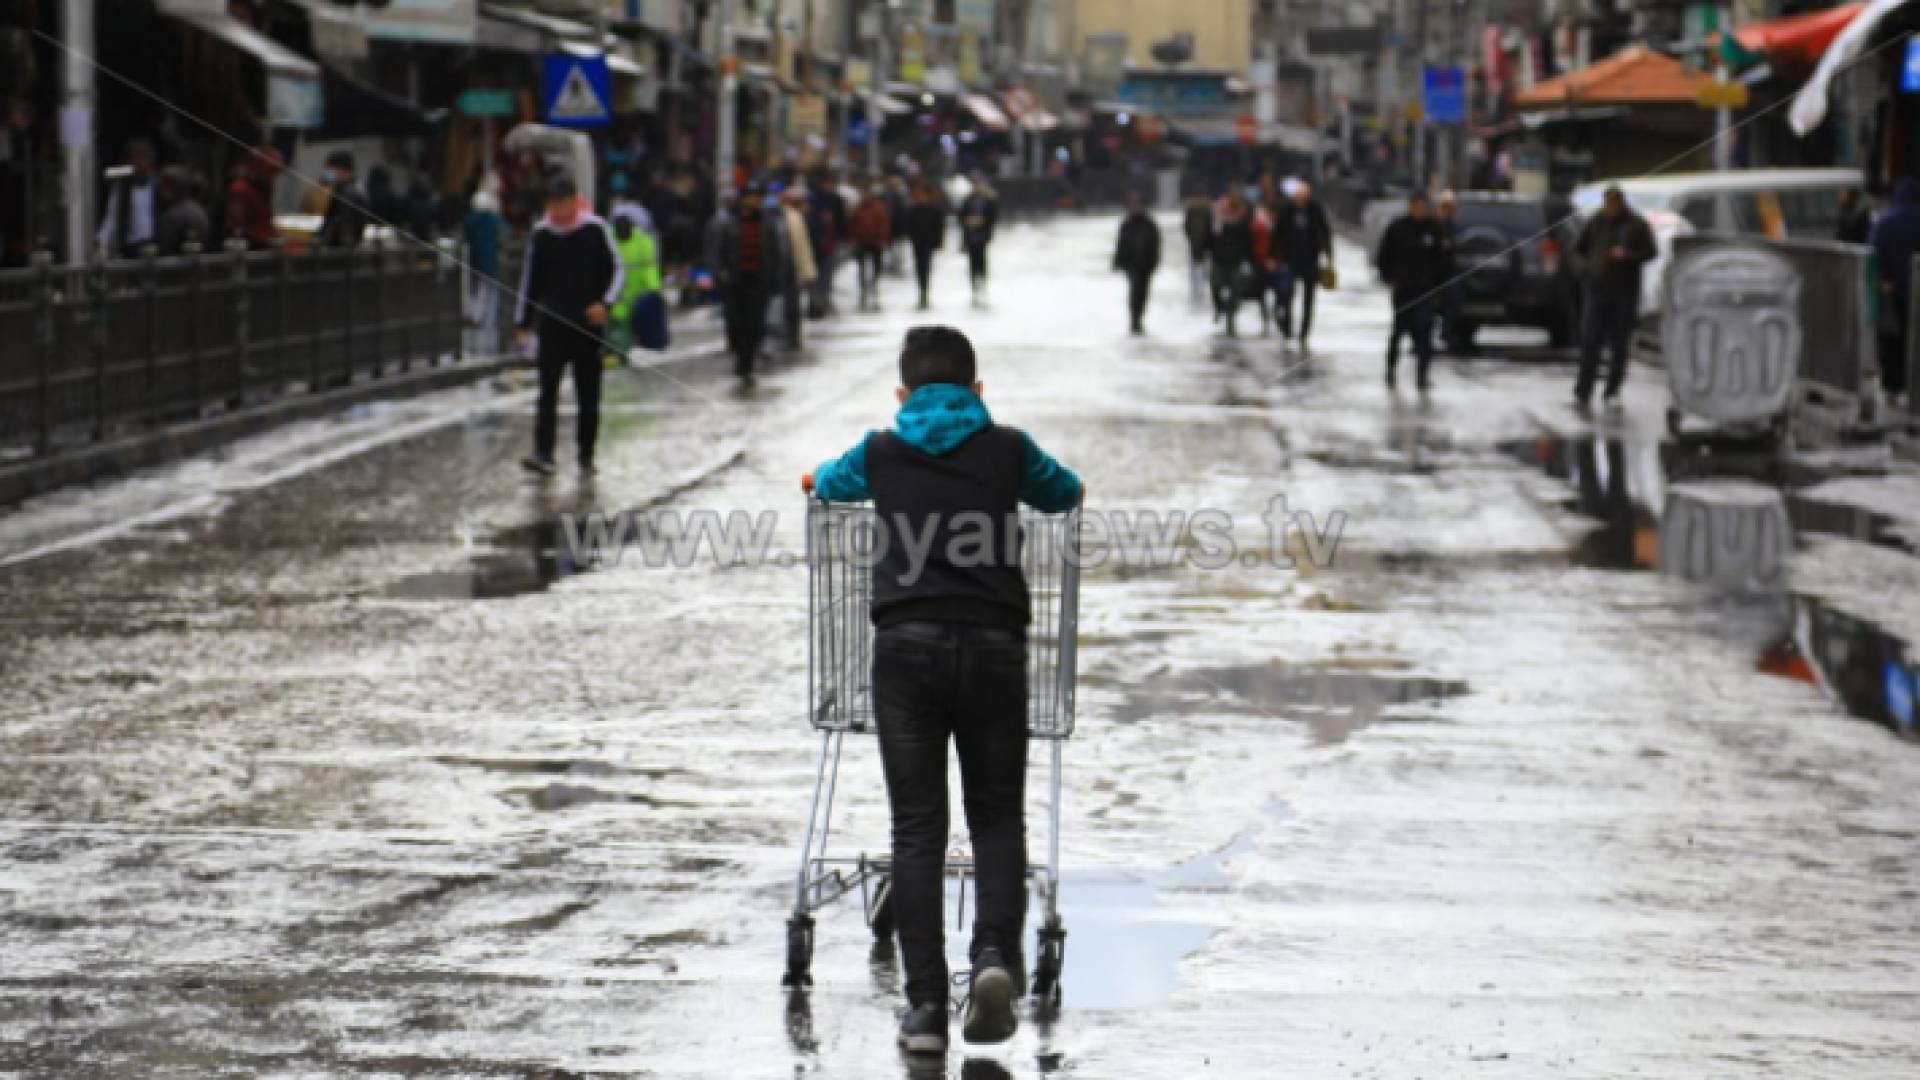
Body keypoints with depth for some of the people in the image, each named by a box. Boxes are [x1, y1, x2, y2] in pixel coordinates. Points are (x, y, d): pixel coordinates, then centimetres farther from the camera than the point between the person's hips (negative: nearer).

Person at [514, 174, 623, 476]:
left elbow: (617, 270, 3)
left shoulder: (596, 229, -3)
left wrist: (604, 303, -13)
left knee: (589, 394, 5)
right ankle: (543, 454, -15)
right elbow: (530, 279, 12)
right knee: (548, 390, -10)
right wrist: (524, 323, 11)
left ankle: (586, 456, 14)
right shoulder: (540, 234, 4)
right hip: (552, 324, 1)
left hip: (588, 324, -1)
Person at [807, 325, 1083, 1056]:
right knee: (997, 817, 10)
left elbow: (824, 484, 39)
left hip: (907, 644, 0)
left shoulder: (880, 453, 16)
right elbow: (1067, 495, 35)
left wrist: (819, 477, 61)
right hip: (994, 644, 0)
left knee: (917, 828, 0)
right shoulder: (1008, 449, 15)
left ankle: (926, 1004, -7)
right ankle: (994, 953, -15)